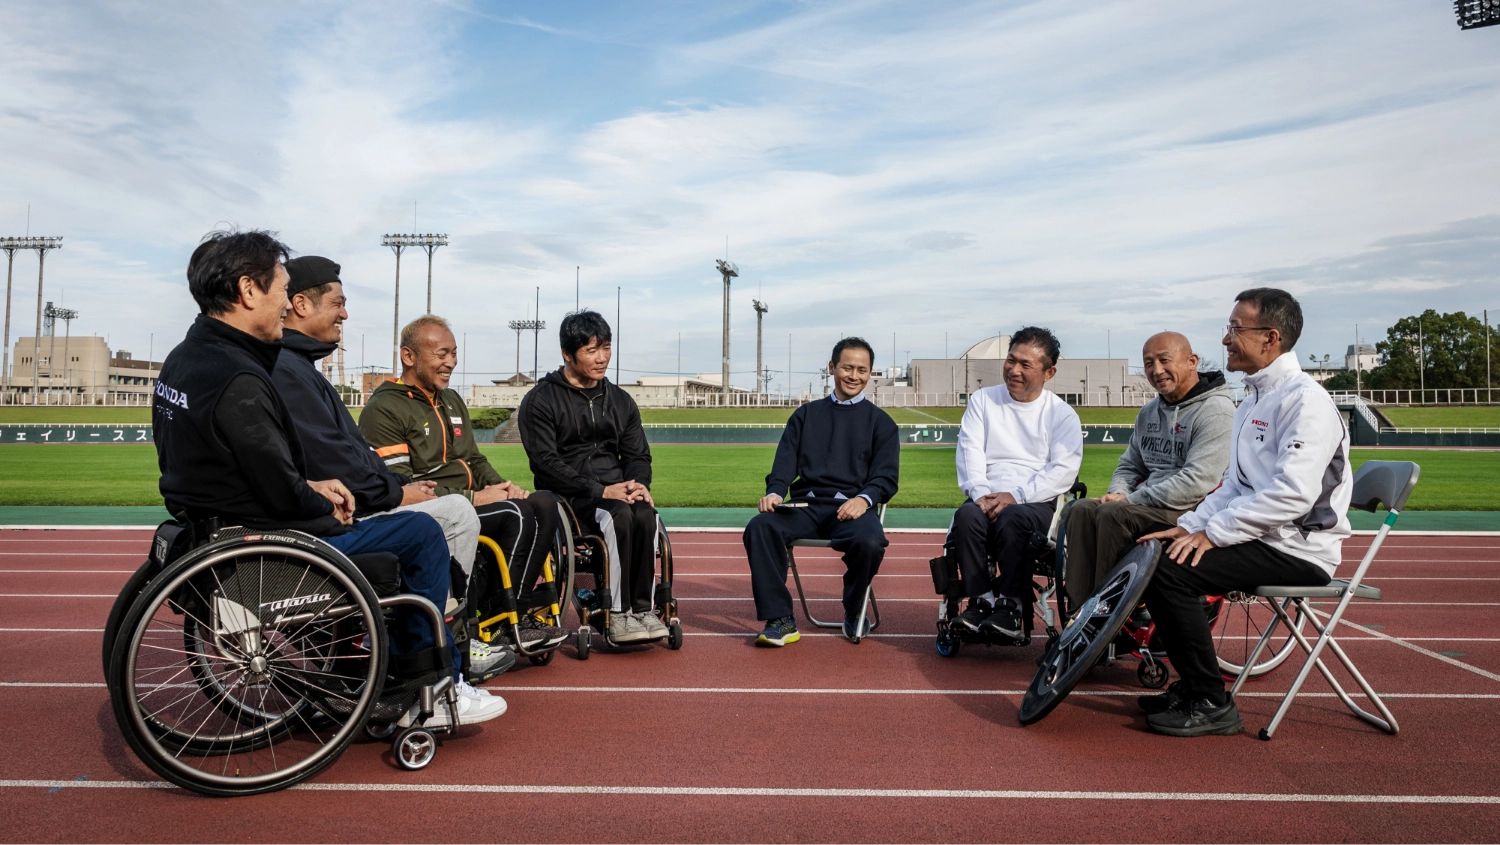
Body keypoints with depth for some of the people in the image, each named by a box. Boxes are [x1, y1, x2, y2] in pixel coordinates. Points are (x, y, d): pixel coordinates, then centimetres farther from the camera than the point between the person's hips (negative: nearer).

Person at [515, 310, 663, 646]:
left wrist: (638, 483, -9)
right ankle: (618, 615, -26)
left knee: (646, 514, -29)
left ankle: (642, 609, -23)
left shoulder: (621, 401, 17)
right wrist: (600, 491, -20)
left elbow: (638, 455, 16)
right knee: (620, 515, -33)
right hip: (567, 498, -4)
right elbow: (546, 463, -10)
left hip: (616, 490, 4)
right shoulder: (541, 401, 1)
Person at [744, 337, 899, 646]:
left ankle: (854, 613, -3)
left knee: (870, 541, -35)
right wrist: (774, 492, -11)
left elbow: (887, 476, 6)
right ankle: (780, 620, -23)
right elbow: (785, 462, 11)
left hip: (852, 507, -1)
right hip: (805, 505, 2)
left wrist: (864, 498, -17)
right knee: (759, 527, -28)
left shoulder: (880, 422, 17)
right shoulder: (806, 415, 22)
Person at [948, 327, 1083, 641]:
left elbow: (1064, 471, -4)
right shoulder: (982, 400, 16)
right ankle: (981, 602, -24)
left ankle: (1012, 607, -25)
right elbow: (969, 452, 5)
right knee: (967, 515, -31)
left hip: (1037, 503, -2)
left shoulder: (1063, 414, 8)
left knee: (1012, 519, -35)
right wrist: (981, 494, -14)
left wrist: (1015, 496, -17)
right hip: (986, 499, 2)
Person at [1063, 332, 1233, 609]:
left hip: (1191, 511, -8)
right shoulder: (1149, 412, 17)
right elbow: (1129, 466, 24)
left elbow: (1198, 482, -21)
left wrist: (1131, 500, -16)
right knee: (1083, 510, -16)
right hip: (1147, 506, 8)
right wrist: (1117, 493, 0)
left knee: (1114, 514, -28)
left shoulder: (1216, 411, -10)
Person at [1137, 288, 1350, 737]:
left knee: (1168, 569, -22)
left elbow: (1293, 494, -25)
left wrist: (1212, 533, -21)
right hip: (1261, 538, 10)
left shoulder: (1305, 400, -14)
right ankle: (1192, 685, 11)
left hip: (1297, 549, -10)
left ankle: (1210, 704, -9)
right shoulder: (1253, 401, 17)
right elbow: (1234, 485, 16)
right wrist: (1192, 524, 1)